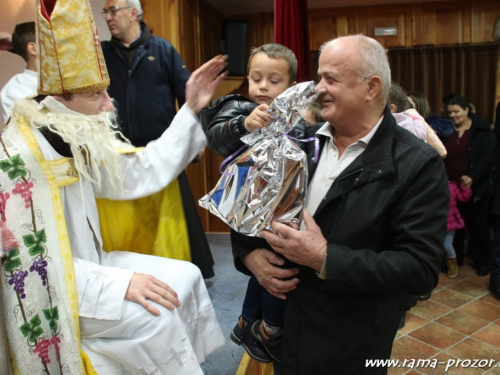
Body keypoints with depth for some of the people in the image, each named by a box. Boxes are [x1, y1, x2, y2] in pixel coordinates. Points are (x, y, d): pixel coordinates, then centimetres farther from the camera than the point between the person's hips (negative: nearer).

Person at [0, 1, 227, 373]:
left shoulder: (78, 140, 0)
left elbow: (142, 173, 1)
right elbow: (36, 261, -25)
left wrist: (190, 111, 0)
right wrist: (118, 282, -30)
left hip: (84, 264, 8)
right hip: (49, 293, -8)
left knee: (187, 276, 1)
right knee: (152, 315, -24)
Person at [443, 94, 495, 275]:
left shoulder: (482, 130, -3)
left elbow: (486, 158, -10)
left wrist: (473, 178, -23)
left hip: (476, 188, -3)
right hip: (452, 187, 3)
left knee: (478, 226, 5)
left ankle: (482, 262, 20)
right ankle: (455, 258, 26)